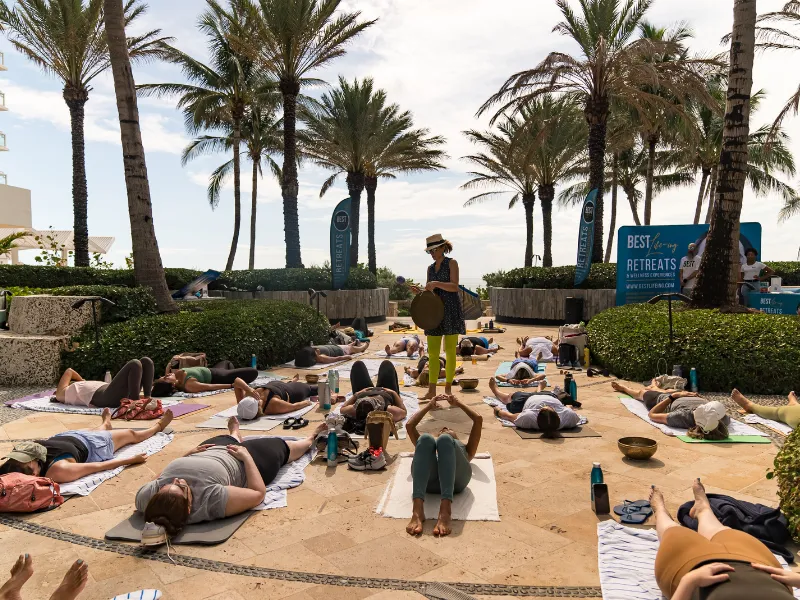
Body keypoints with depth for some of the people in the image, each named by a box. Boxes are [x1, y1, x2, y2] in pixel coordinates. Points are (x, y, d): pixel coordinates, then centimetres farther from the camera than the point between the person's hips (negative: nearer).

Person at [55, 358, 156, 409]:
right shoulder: (61, 394, 23)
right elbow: (69, 371, 25)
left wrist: (82, 382, 31)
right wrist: (82, 381, 34)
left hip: (124, 395, 8)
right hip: (108, 397, -8)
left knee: (146, 361, -6)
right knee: (134, 364, -25)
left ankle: (147, 400, -14)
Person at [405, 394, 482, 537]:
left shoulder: (465, 449, 46)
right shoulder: (432, 443, 47)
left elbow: (478, 420, 39)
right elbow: (409, 425, 39)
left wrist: (458, 403, 47)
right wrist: (430, 405, 46)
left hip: (456, 478, -1)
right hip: (428, 479, 1)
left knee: (444, 440, -31)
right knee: (425, 438, -30)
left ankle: (446, 510, -52)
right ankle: (417, 509, -50)